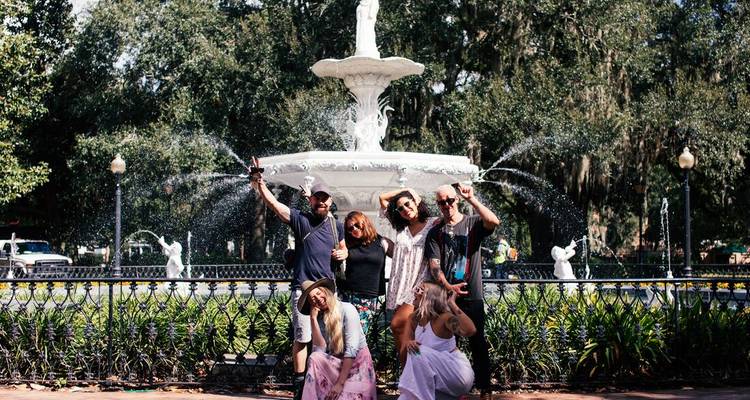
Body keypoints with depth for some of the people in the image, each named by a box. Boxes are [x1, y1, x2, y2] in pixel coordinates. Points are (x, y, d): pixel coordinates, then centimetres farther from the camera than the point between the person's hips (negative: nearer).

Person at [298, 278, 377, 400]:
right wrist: (313, 319, -15)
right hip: (337, 364, 5)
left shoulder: (347, 309, -15)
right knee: (314, 359, -22)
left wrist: (340, 383, -24)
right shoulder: (320, 318, 2)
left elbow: (352, 349, -21)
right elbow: (320, 350, -12)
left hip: (358, 363, -5)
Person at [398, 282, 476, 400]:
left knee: (418, 353, -26)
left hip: (459, 374, -7)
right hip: (440, 376, 7)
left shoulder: (444, 318, -20)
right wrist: (408, 343, -19)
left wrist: (452, 304, -30)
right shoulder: (414, 319, 1)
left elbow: (470, 330, -40)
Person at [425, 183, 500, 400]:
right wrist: (448, 287, -17)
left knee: (477, 342, 1)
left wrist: (471, 199, -21)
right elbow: (434, 265, -1)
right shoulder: (435, 232, 9)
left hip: (472, 295, -2)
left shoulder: (473, 223, 3)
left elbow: (494, 222, -19)